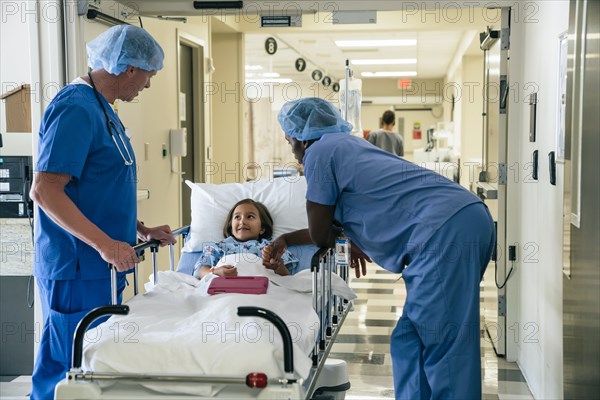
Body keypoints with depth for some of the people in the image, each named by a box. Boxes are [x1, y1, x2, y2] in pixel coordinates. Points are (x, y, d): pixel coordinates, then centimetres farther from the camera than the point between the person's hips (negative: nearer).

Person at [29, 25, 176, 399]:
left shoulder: (103, 108, 15)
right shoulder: (76, 108, -16)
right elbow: (45, 190, -22)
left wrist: (142, 230, 17)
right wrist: (105, 244, -27)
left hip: (102, 268, 10)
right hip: (77, 269, -10)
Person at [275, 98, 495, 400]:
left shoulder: (319, 151, 0)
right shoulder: (347, 145, 27)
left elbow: (320, 236, 6)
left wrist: (344, 233, 24)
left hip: (446, 230, -10)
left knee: (445, 347, -8)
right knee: (409, 342, 12)